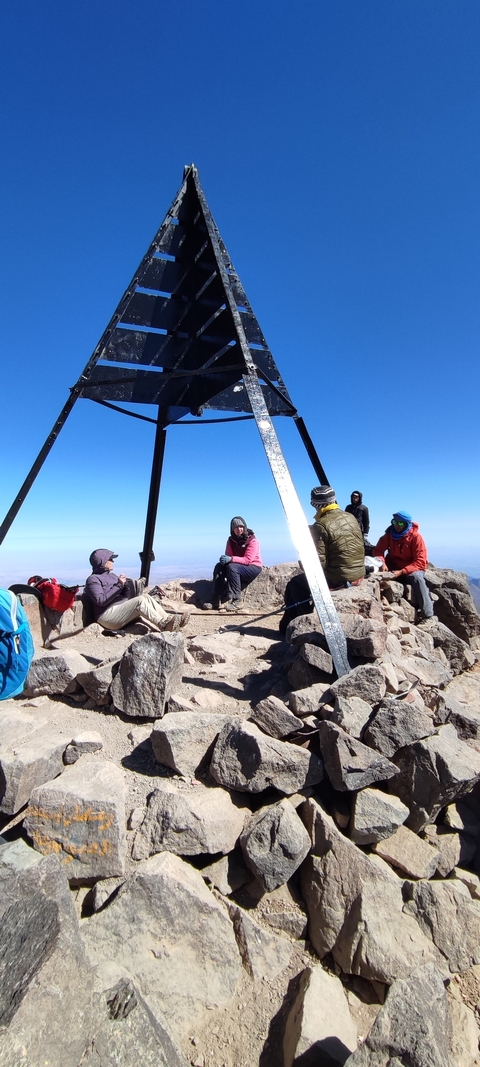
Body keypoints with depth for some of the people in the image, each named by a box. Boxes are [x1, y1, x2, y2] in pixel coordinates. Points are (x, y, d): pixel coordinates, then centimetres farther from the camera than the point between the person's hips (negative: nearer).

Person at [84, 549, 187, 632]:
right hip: (107, 615, -8)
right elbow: (101, 600, -18)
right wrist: (118, 585, -19)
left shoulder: (112, 576, 22)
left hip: (122, 608, 8)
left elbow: (126, 596, 16)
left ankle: (168, 620, -24)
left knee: (146, 596, -14)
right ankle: (164, 624, -33)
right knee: (140, 600, -27)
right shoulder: (93, 579, -3)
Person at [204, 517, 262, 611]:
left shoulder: (252, 540, -14)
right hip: (238, 566, 6)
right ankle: (216, 602, -21)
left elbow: (247, 560, -22)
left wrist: (231, 559, -35)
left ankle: (235, 601, -32)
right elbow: (228, 556, 2)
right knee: (219, 567, -17)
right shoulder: (231, 540, 4)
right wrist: (225, 559, -24)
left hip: (253, 567, -6)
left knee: (232, 567, -32)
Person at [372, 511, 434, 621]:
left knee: (417, 578, -36)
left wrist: (402, 572, -29)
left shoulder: (416, 537, -15)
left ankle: (427, 616, -31)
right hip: (393, 566, 3)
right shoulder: (389, 534, -4)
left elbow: (420, 562, -18)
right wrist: (382, 563, -27)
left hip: (412, 568, -3)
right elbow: (378, 550, -5)